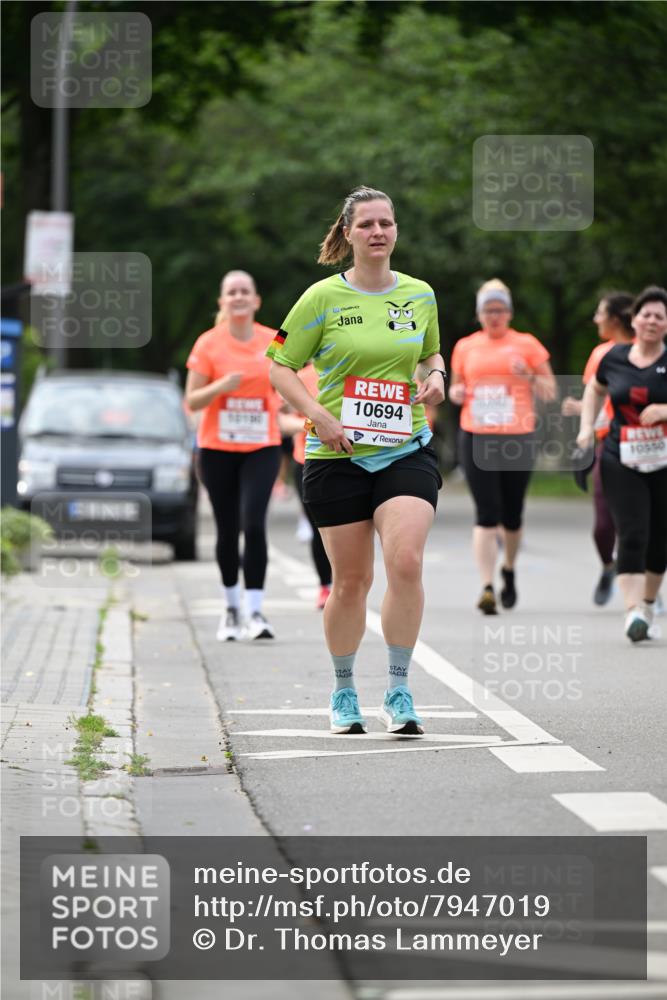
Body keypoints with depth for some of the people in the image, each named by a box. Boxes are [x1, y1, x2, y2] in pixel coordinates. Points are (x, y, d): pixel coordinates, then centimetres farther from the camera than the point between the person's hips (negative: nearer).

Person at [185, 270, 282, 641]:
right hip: (217, 449, 0)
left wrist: (282, 402, -5)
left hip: (262, 448, 0)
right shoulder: (208, 344, -3)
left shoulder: (273, 342, 2)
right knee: (228, 530, 6)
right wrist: (221, 386, -21)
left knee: (254, 523, -16)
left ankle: (255, 611, -15)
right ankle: (232, 607, 23)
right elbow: (192, 401, -2)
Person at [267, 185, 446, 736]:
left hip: (406, 450, 2)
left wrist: (435, 376, 3)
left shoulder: (421, 294, 7)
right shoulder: (323, 297, -3)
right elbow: (281, 366, 2)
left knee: (406, 563, -19)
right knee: (351, 580, 4)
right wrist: (317, 413, -12)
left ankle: (399, 691, -9)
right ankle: (344, 693, 24)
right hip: (338, 457, -1)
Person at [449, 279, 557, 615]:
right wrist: (456, 393, -1)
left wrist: (530, 377, -13)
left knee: (512, 515, 9)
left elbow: (551, 392, 6)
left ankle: (509, 570, 37)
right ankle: (487, 587, -14)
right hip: (476, 438, 0)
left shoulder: (526, 344, 5)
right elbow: (455, 387, 22)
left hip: (517, 437, 0)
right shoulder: (465, 347, 11)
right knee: (486, 514, -11)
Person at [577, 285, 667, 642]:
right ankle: (633, 612, -18)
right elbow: (595, 389, 23)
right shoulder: (615, 357, 3)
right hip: (621, 463, 0)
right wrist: (587, 428, 13)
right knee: (632, 535, -12)